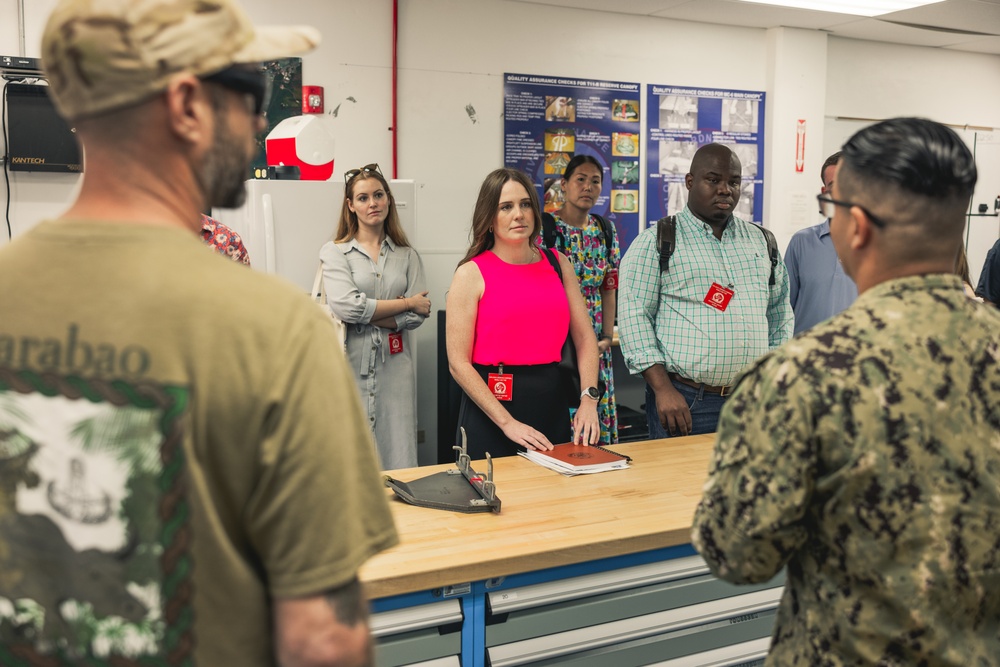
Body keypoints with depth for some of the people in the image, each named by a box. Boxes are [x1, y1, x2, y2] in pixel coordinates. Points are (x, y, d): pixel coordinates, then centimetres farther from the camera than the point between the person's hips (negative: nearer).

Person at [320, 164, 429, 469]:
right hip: (351, 367, -2)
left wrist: (367, 314, -9)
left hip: (395, 368, 2)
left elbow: (417, 316, 1)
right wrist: (406, 303, -4)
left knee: (398, 463, 3)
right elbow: (345, 306, -12)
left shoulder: (407, 256, 11)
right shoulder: (334, 252, 3)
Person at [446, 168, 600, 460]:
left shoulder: (557, 264, 7)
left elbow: (585, 338, 6)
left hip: (552, 402, 4)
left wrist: (589, 399, -8)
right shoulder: (472, 274, -6)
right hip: (491, 402, -4)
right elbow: (458, 363, -11)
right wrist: (507, 422, -16)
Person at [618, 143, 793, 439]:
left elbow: (780, 314, 19)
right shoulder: (655, 242, -1)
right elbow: (634, 316, -8)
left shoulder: (760, 240, 14)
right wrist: (662, 389, -15)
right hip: (684, 402, -4)